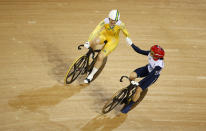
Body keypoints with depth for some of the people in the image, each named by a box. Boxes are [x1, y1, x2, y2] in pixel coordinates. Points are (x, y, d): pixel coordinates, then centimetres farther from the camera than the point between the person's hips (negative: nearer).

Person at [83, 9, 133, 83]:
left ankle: (91, 75, 8)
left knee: (100, 57, -12)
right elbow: (96, 31, -38)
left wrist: (127, 37, 5)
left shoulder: (120, 24, -31)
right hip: (104, 35, 1)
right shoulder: (105, 22, -31)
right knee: (94, 42, -33)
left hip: (113, 40, -1)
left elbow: (124, 30, -11)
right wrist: (88, 42, -47)